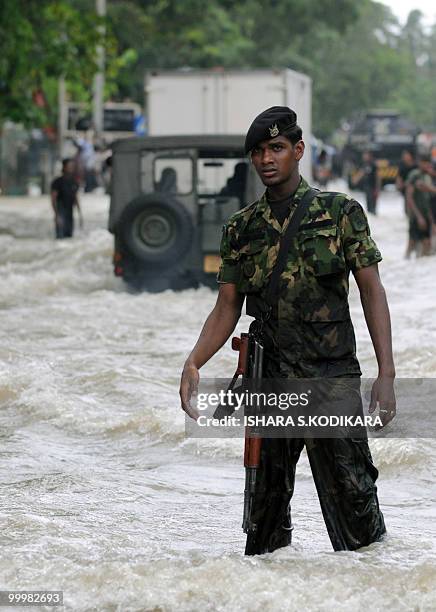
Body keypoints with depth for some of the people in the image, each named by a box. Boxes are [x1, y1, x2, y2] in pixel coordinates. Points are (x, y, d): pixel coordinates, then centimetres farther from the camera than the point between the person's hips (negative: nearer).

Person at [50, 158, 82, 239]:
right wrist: (57, 215, -17)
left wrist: (80, 215, 14)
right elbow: (53, 200, -8)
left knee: (69, 237, 4)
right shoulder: (57, 182, -6)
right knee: (61, 237, -12)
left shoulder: (74, 183, 11)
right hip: (61, 215, -6)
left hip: (70, 215, 6)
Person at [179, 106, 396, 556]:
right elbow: (227, 308, 9)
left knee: (351, 497, -6)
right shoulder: (240, 228, 10)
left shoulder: (341, 212, 1)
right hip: (268, 383, 3)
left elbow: (372, 291, -2)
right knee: (266, 500, 9)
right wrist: (193, 363, -8)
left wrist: (386, 373, -10)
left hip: (333, 380, -3)